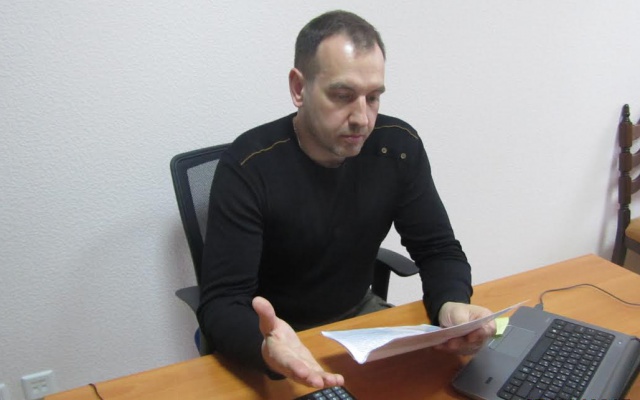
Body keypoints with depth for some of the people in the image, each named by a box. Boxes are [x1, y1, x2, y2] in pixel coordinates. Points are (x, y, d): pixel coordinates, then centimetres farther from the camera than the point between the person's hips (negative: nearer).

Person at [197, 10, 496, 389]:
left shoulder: (398, 145, -10)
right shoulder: (249, 166, -22)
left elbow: (438, 249, -4)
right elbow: (221, 302, -24)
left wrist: (452, 305, -27)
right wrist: (265, 347, -47)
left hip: (360, 315, 3)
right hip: (280, 333, -3)